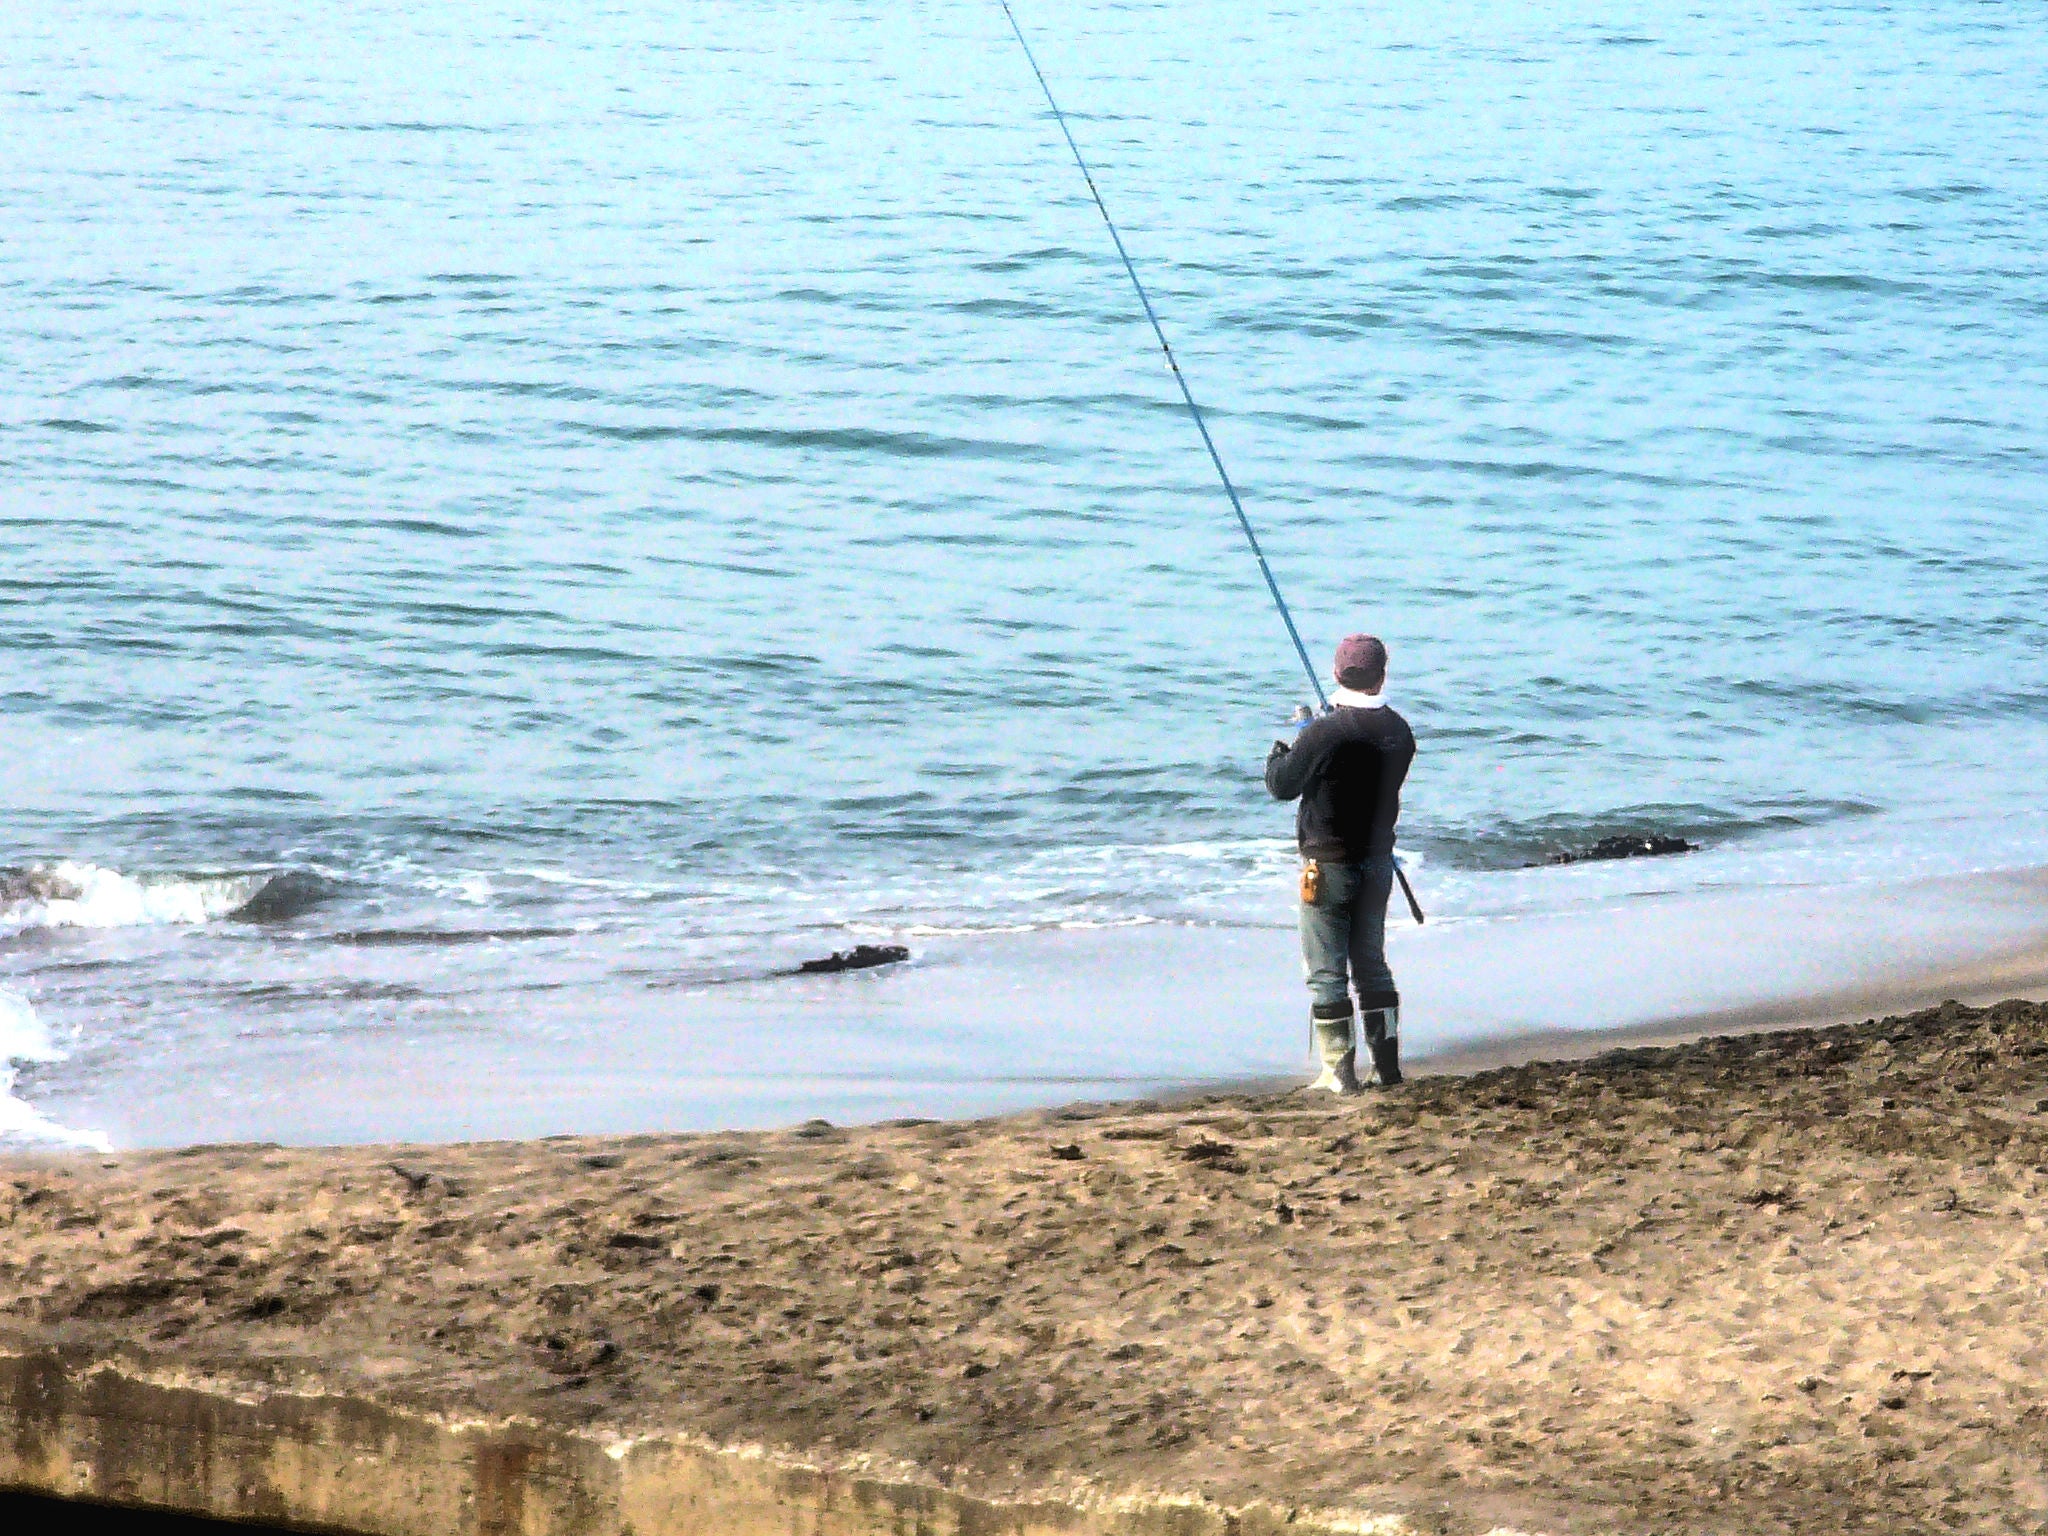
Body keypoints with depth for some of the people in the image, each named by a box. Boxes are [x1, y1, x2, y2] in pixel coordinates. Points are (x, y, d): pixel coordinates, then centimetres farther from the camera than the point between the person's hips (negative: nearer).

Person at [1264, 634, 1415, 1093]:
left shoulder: (1323, 734, -20)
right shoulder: (1397, 730, -2)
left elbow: (1282, 785, -9)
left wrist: (1280, 750, 14)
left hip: (1330, 864, -6)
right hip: (1378, 861, 6)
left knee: (1326, 970, 1)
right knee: (1371, 962, 16)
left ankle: (1339, 1071, 1)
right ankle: (1386, 1065, 16)